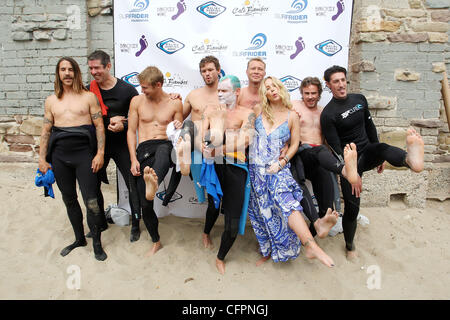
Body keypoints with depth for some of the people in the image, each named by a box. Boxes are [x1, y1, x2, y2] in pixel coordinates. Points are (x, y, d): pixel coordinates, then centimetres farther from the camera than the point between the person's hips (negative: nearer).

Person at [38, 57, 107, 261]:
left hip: (84, 153, -4)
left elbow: (99, 126, 0)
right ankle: (79, 239, 30)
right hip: (59, 155, 4)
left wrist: (100, 153, -9)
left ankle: (97, 244, 9)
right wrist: (42, 158, 7)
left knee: (91, 201, -7)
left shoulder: (89, 96, 4)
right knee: (69, 200, 13)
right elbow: (46, 131, 13)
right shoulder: (51, 100, 13)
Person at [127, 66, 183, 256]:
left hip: (166, 145, -1)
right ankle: (156, 242, 15)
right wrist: (133, 159, 0)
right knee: (145, 203, -3)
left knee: (162, 150, -42)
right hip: (143, 149, 2)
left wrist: (178, 130, -12)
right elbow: (131, 131, 10)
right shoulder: (137, 101, 12)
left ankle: (154, 182, -71)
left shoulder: (175, 103, 9)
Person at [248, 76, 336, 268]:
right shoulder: (259, 111, 9)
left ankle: (311, 246, -33)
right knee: (261, 211, 5)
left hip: (277, 169, -2)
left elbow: (295, 144, 5)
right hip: (255, 168, 2)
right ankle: (267, 252, 20)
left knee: (287, 202, -26)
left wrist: (282, 162, -9)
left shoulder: (292, 116, 5)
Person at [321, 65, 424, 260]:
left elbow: (370, 127, 16)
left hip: (367, 152, 4)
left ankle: (410, 159, -68)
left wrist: (380, 156, 18)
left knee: (383, 148, -31)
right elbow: (337, 148, -16)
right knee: (352, 208, -2)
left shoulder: (359, 99, 6)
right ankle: (350, 247, 20)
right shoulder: (328, 114, -13)